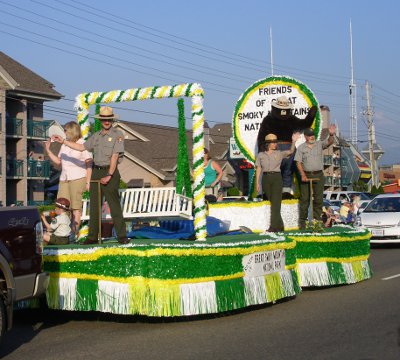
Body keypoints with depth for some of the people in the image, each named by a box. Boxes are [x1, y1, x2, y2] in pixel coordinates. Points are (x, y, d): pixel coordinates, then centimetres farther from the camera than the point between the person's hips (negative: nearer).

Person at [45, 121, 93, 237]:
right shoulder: (64, 145, 18)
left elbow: (89, 164, -5)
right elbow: (58, 161, 23)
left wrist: (88, 182, -10)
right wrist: (48, 150, 13)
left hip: (78, 178, -6)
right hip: (64, 179, 6)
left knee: (76, 206, -6)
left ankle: (75, 232, -3)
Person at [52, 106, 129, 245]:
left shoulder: (117, 134, -5)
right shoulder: (96, 136, 15)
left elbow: (115, 156, -11)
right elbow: (82, 147, 20)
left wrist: (109, 175, -15)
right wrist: (63, 141, 14)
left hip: (110, 172, -6)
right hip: (96, 172, 6)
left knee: (114, 205, -8)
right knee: (94, 206, 7)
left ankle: (122, 236, -4)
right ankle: (93, 236, 12)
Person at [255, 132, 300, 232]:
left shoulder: (279, 154, 6)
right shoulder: (261, 155, 8)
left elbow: (290, 151, -7)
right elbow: (258, 169, 6)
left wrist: (293, 141, -23)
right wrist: (257, 183, 0)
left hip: (277, 178, -2)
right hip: (266, 178, 2)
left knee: (275, 202, -11)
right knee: (272, 201, 6)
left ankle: (274, 226, -14)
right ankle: (280, 226, 15)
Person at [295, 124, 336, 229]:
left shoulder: (319, 144, 6)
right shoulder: (301, 147, 3)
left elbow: (329, 142, -12)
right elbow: (298, 162, -2)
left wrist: (331, 135, -34)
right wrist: (303, 175, -14)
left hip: (318, 174, 1)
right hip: (306, 175, -1)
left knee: (319, 198, 1)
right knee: (305, 199, 2)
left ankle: (317, 220, 7)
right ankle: (303, 221, 10)